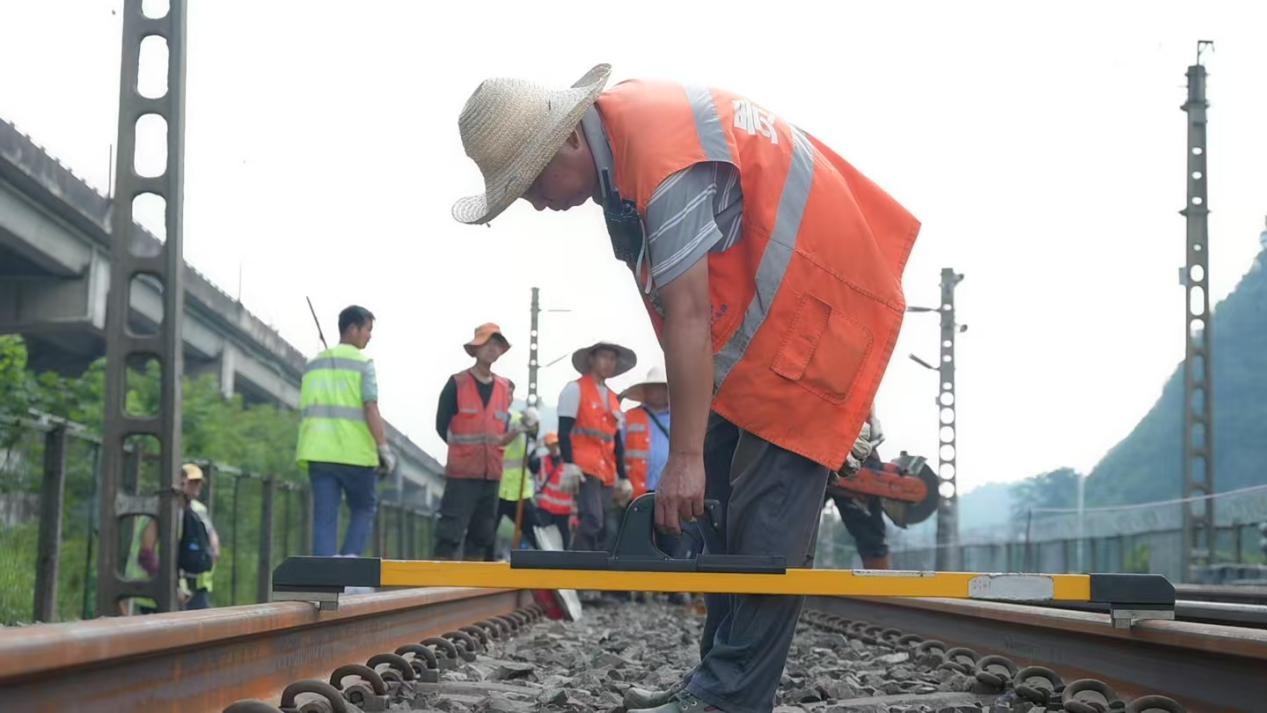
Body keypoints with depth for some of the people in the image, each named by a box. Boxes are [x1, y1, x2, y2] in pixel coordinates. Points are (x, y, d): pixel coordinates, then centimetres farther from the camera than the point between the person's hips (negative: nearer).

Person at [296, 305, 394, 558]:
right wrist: (384, 448, -8)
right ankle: (350, 558, -7)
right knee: (364, 511, 11)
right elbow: (370, 409, -10)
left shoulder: (314, 364, 17)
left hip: (318, 452, 4)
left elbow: (305, 411, 18)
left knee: (324, 517, 3)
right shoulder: (362, 363, -1)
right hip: (356, 452, -4)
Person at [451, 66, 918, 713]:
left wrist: (685, 457, -26)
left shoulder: (660, 149, -26)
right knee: (721, 499, 9)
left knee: (766, 512, -13)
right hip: (760, 308, 10)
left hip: (822, 299, -10)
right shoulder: (615, 138, 3)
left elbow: (688, 314, -28)